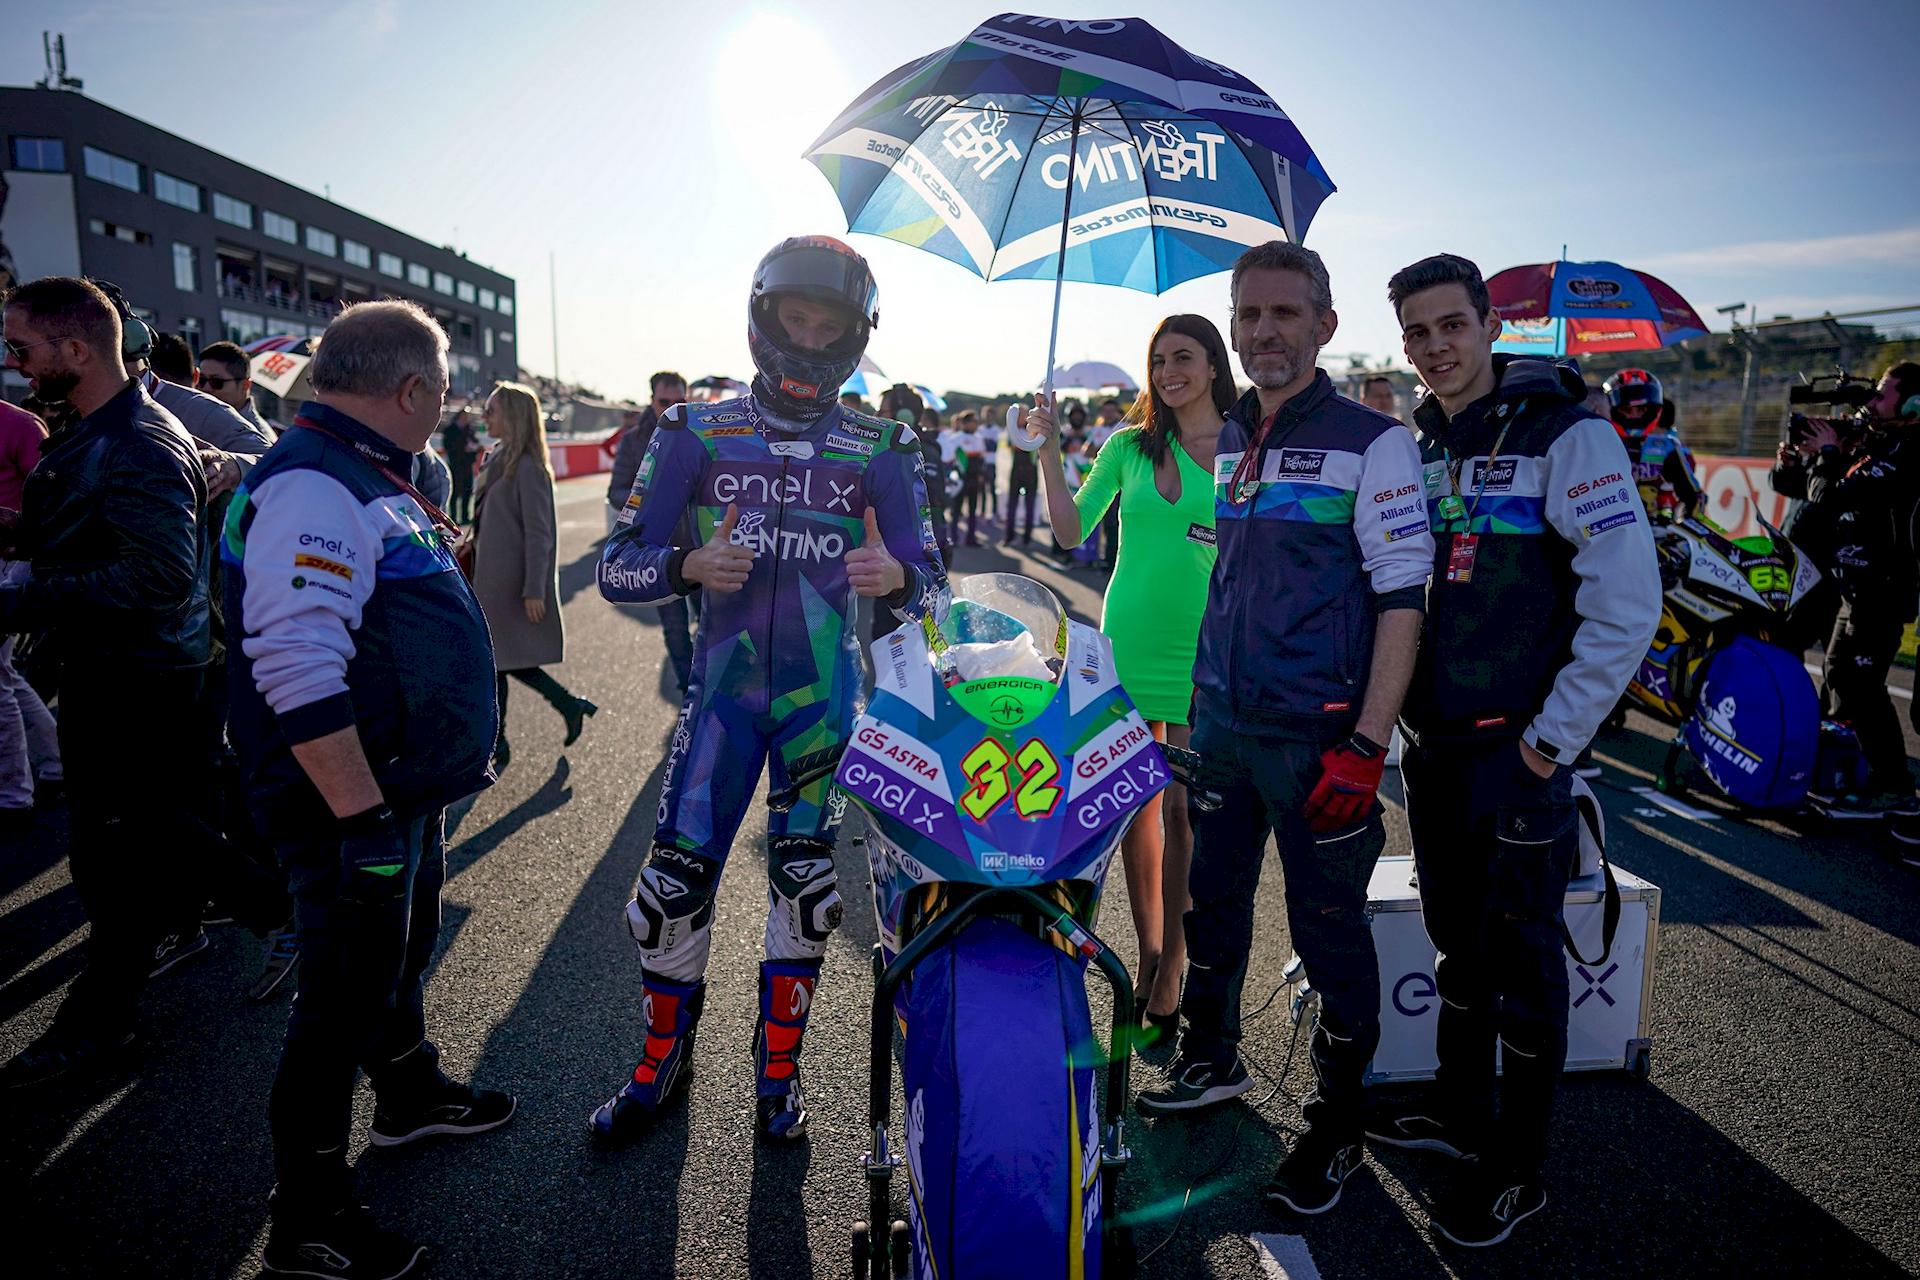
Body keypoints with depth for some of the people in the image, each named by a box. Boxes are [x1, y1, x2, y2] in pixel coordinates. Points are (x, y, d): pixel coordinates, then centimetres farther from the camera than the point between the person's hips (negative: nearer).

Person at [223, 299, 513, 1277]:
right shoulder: (310, 488, -23)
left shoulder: (363, 478, 12)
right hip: (353, 803, -10)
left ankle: (410, 1093, 49)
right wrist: (364, 818, -29)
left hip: (406, 791, 10)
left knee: (402, 952, 26)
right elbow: (297, 672, -31)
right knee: (345, 997, 3)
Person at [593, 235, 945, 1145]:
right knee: (676, 877, 0)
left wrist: (896, 576, -23)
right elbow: (616, 567, 1)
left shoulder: (879, 450, 3)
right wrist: (689, 565, -20)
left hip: (825, 694, 0)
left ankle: (778, 1065, 25)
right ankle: (663, 1058, 24)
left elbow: (931, 584, 1)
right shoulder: (696, 434, 2)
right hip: (723, 685, 0)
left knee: (804, 883, 5)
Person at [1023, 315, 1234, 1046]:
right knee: (1136, 803, 9)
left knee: (1184, 808, -3)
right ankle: (1148, 951, 25)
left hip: (1202, 649, -2)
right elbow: (1071, 531, 5)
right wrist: (1048, 452, -2)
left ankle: (1171, 972, 10)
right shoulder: (1129, 446, 8)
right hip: (1128, 641, 2)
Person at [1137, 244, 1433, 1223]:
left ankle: (1336, 1123, 23)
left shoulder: (1371, 440, -8)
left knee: (1328, 931, 5)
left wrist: (1365, 746, -18)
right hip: (1221, 725, 6)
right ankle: (1209, 1060, 39)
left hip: (1318, 736, -6)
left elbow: (1404, 598, -12)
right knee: (1212, 899, 18)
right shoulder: (1229, 441, 12)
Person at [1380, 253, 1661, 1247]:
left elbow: (1630, 601, -16)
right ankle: (1459, 1111, 36)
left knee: (1522, 957, 5)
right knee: (1456, 939, 18)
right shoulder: (1416, 445, 10)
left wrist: (1554, 739, -15)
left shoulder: (1565, 434, -11)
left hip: (1518, 748, -6)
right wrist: (1393, 705, 11)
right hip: (1432, 745, 6)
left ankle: (1517, 1167, 21)